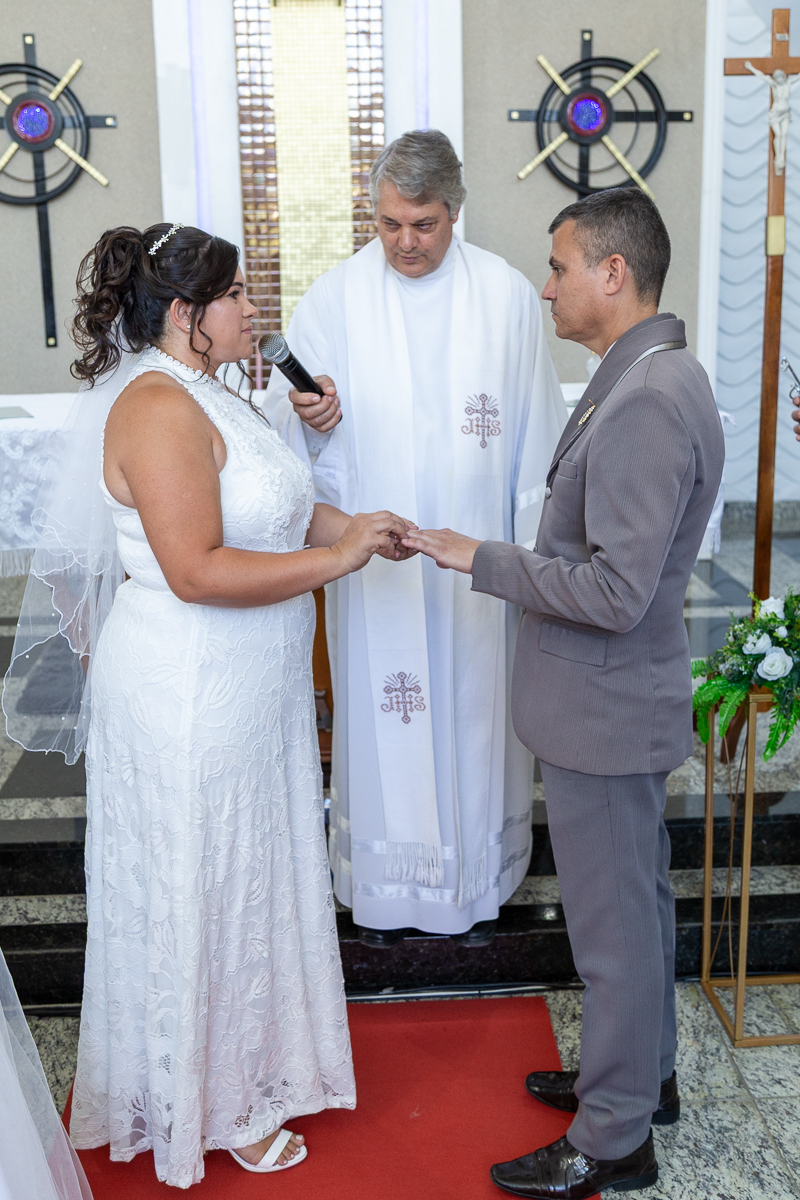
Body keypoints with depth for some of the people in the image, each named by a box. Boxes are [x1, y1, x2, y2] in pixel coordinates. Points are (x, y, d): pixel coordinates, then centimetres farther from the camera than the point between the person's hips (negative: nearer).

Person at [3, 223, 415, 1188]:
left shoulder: (203, 393, 9)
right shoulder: (158, 407, -22)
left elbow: (261, 505, 18)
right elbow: (197, 571, -28)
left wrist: (347, 523, 2)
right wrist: (333, 559, -22)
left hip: (243, 686, 10)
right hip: (189, 697, -10)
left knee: (247, 874, 22)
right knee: (199, 886, 7)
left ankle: (248, 1052, 43)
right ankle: (208, 1104, 29)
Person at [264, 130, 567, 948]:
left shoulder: (507, 296, -1)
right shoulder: (334, 298, -2)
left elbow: (536, 437, 1)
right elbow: (281, 416, 1)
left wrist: (535, 552, 0)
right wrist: (306, 415, -23)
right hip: (374, 563, 0)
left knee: (476, 710, 11)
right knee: (382, 714, 8)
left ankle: (478, 881, 31)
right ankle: (382, 885, 28)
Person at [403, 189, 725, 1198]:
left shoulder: (646, 403, -25)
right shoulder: (646, 378, 8)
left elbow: (617, 589, -29)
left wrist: (483, 561, -20)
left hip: (605, 710, -10)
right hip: (617, 699, 10)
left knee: (613, 922, 5)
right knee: (638, 900, 23)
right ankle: (641, 1075, 42)